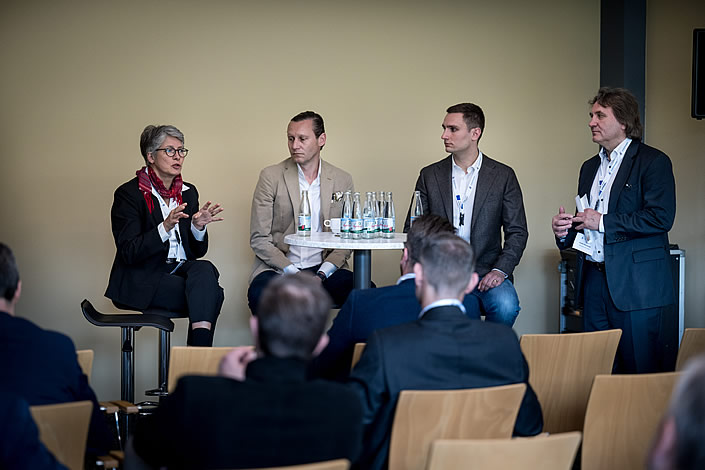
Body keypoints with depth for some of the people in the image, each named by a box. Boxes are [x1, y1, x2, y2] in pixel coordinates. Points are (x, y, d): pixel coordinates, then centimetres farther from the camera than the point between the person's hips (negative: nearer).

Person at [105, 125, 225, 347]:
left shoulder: (188, 192, 14)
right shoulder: (128, 194, -5)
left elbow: (198, 252, 14)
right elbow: (129, 253, -14)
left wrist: (198, 227, -8)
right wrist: (165, 227, -25)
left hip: (181, 273, 5)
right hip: (143, 283, -5)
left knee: (205, 269, -31)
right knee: (211, 294, -28)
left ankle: (200, 350, -38)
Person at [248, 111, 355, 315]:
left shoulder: (342, 180, 9)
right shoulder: (271, 176, 2)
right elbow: (259, 239, -2)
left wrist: (323, 273, -8)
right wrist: (291, 272, -14)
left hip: (323, 268, 2)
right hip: (278, 269, -2)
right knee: (259, 293, -36)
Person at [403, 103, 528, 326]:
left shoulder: (503, 176, 5)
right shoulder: (430, 175, 10)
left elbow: (517, 232, 5)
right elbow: (412, 229, 11)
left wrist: (500, 270, -11)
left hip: (484, 272, 0)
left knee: (506, 306, -31)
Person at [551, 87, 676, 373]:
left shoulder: (653, 162, -4)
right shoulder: (590, 167, 20)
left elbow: (661, 218, -16)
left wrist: (604, 222, -15)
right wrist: (564, 230, 4)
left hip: (634, 283, -7)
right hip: (593, 279, 7)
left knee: (638, 368, -4)